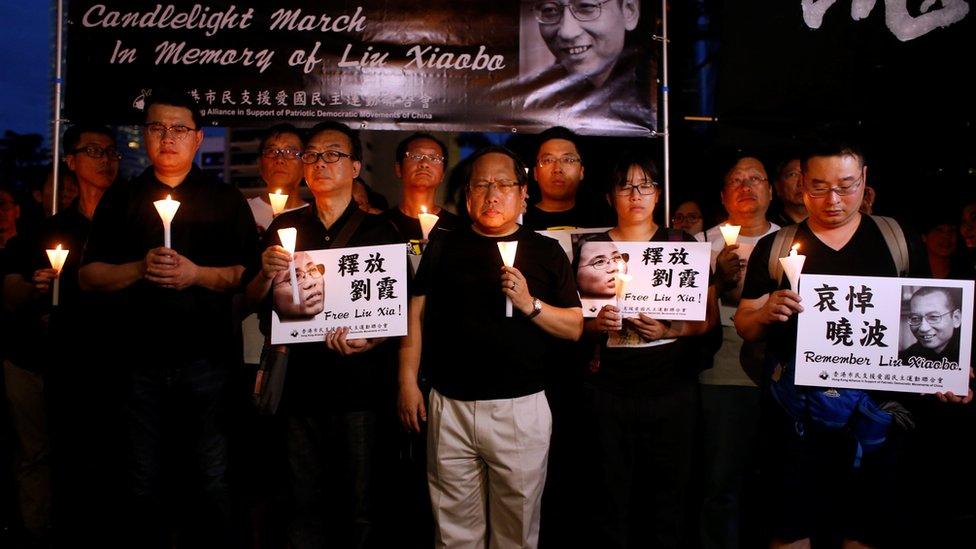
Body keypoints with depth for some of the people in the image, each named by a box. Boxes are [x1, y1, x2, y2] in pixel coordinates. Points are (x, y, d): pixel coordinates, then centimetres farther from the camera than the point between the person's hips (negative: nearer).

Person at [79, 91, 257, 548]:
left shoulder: (226, 201, 6)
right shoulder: (120, 201, 11)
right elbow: (88, 276, 6)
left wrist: (197, 274, -16)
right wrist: (140, 268, -11)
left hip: (205, 357, -2)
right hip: (139, 359, 2)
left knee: (214, 479, 7)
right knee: (144, 484, 14)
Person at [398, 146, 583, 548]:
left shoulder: (546, 251, 6)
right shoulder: (444, 247, 9)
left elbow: (575, 328, 4)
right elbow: (417, 315, 8)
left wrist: (531, 304, -13)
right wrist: (408, 381, 1)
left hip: (521, 407, 0)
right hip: (450, 407, 1)